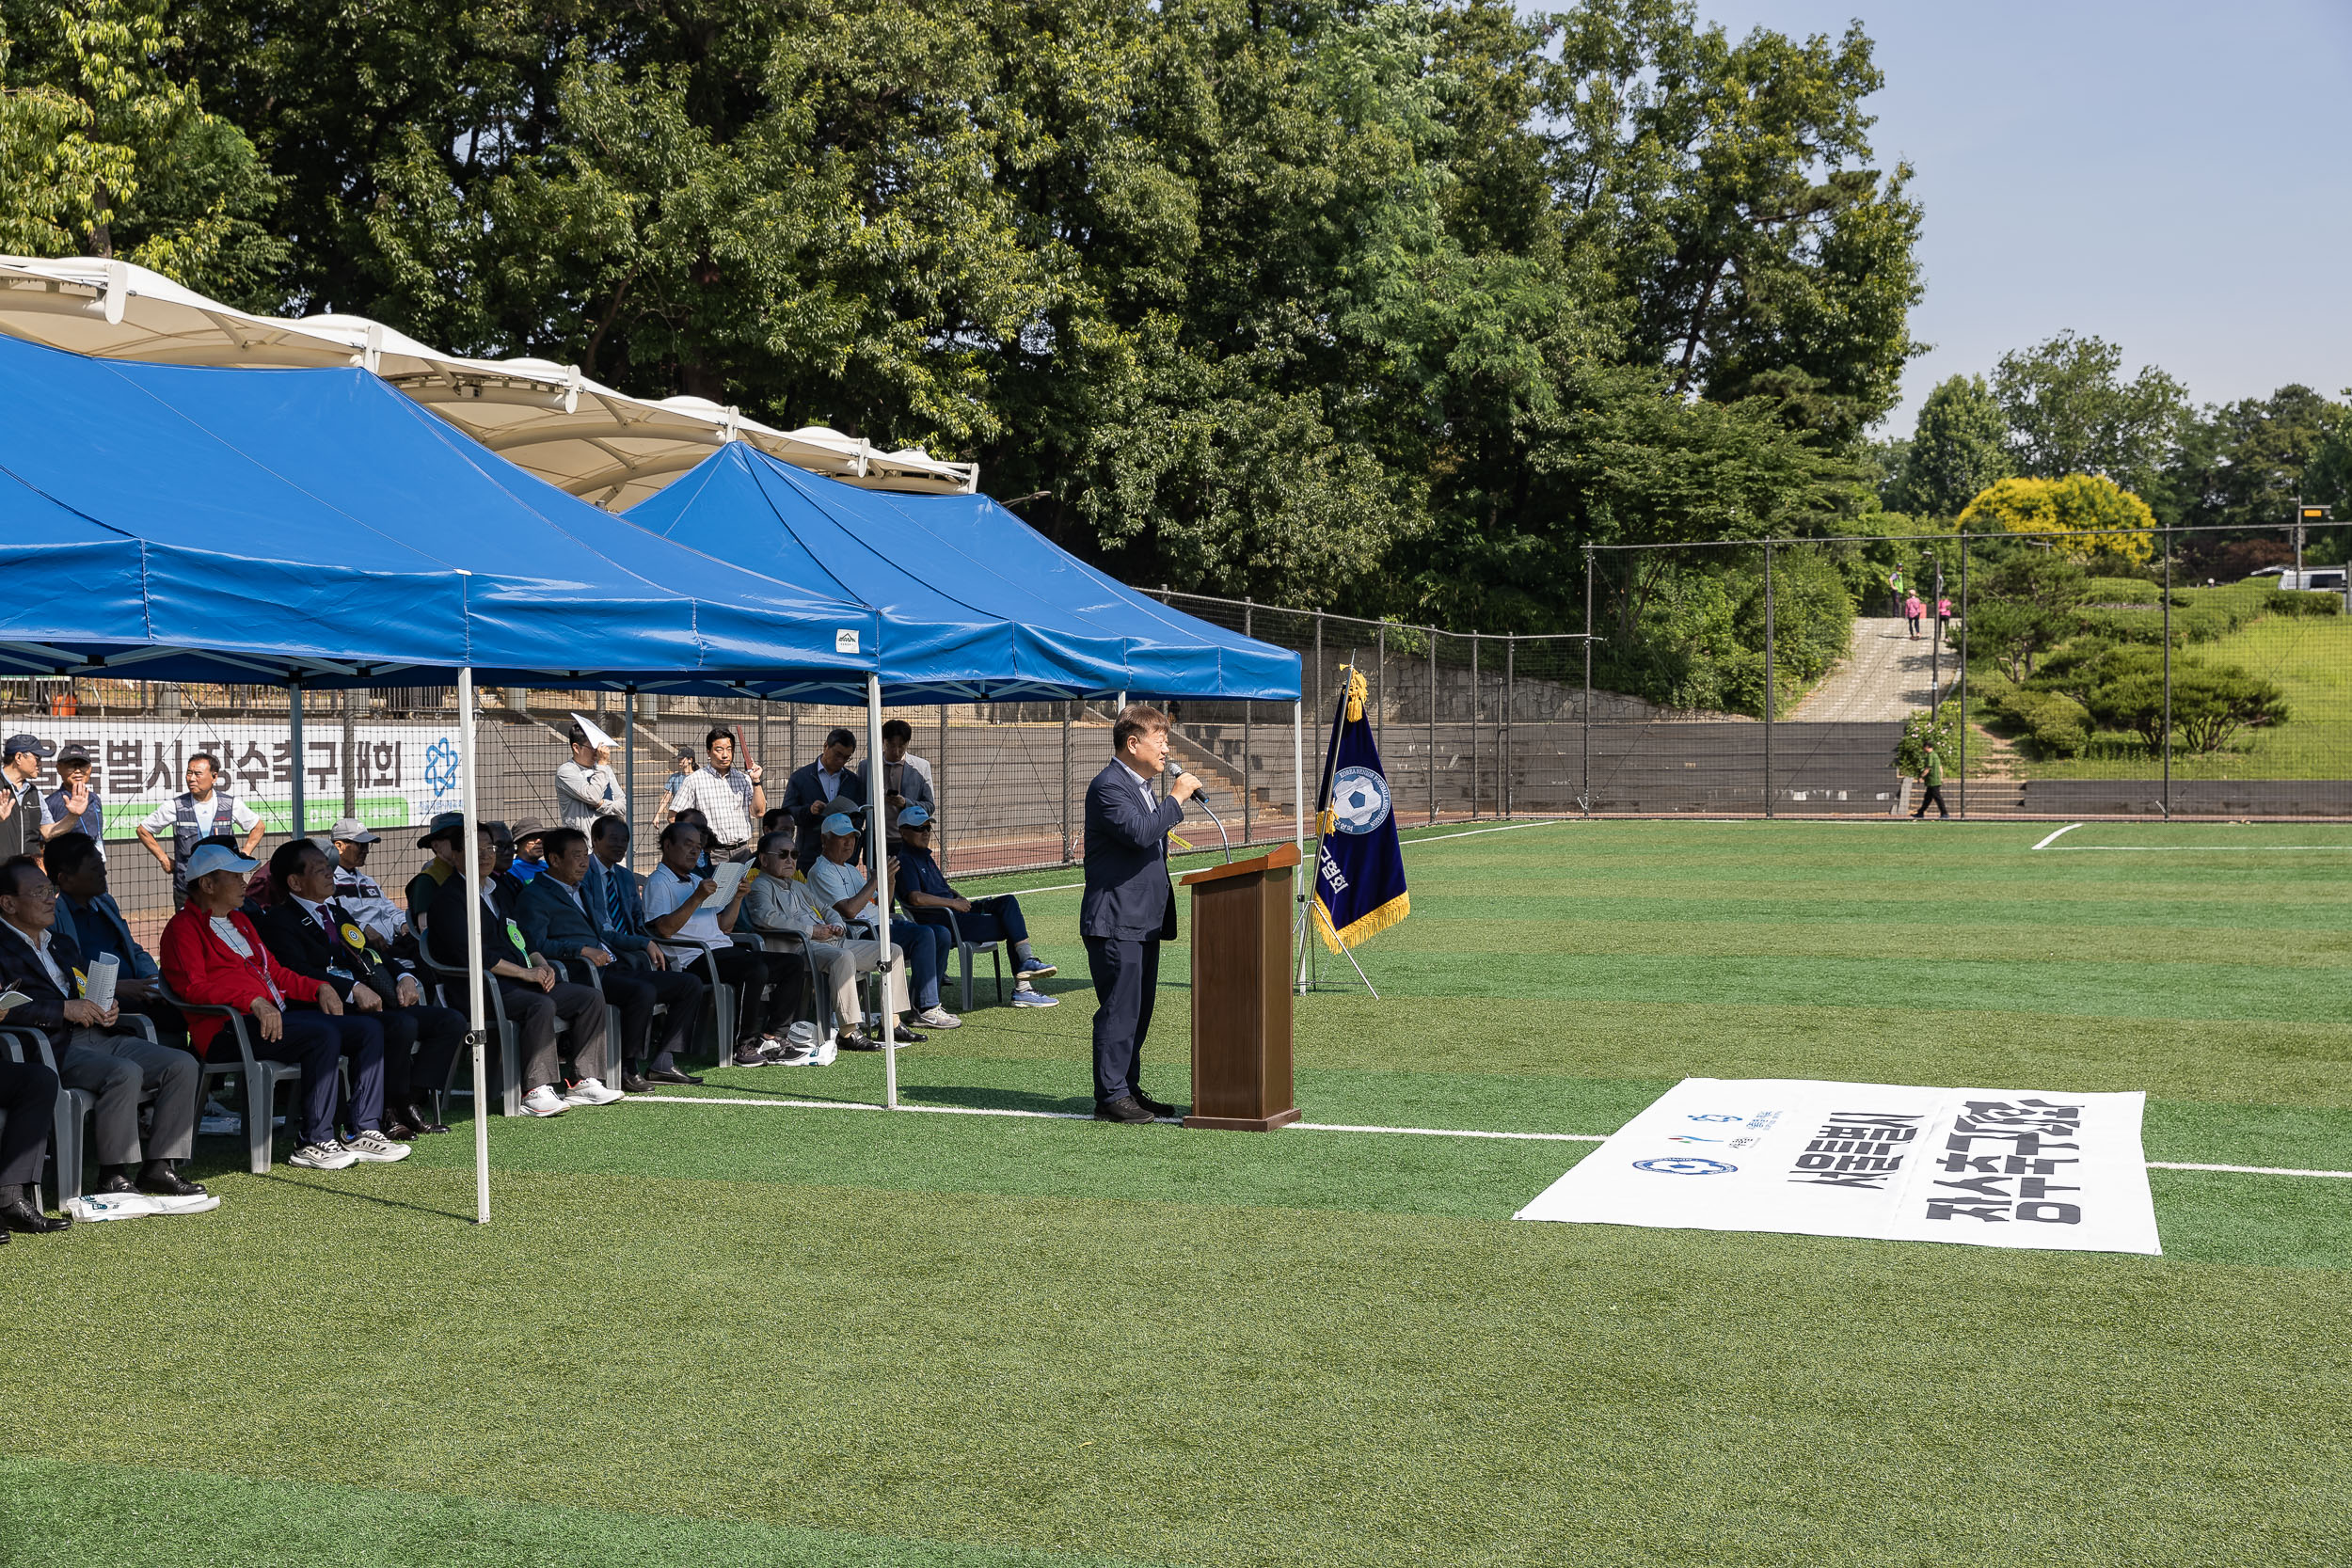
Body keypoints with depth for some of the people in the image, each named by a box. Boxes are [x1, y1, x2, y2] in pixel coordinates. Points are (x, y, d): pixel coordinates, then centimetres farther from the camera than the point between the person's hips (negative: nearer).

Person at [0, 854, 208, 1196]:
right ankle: (113, 1178, -24)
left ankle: (157, 1168, -9)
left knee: (183, 1065, -11)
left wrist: (109, 1009, 6)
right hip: (54, 1047, -8)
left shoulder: (62, 946, 28)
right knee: (125, 1073, -34)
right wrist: (65, 1009, -18)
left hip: (99, 1036, 8)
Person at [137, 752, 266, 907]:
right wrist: (163, 858, 8)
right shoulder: (175, 806, 0)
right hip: (186, 888, 0)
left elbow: (258, 827, 19)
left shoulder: (232, 805, 2)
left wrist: (243, 856, 10)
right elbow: (143, 830, 13)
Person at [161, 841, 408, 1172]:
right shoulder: (183, 928, -2)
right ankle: (314, 1143, -27)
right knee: (323, 1034, -32)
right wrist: (254, 1001, -28)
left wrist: (318, 988, 11)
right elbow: (192, 987, -17)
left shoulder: (239, 921, 28)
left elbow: (274, 972, 29)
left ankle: (365, 1132, -11)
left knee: (369, 1029, -4)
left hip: (277, 1015, 9)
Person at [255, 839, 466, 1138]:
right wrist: (353, 989, -26)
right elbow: (300, 972, -15)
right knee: (402, 1025, -33)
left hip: (377, 1004, 8)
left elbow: (376, 953, 25)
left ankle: (412, 1099, -12)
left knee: (452, 1021, -9)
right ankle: (391, 1111, -16)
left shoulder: (339, 913, 27)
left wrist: (405, 976, 4)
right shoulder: (279, 921, 0)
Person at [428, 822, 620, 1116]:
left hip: (523, 981, 9)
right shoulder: (449, 897, -4)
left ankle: (585, 1081, -5)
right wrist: (525, 973, -15)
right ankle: (536, 1092, -32)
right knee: (541, 1006, -35)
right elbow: (468, 953, -16)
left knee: (591, 998, -5)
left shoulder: (496, 892, 24)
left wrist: (541, 966, 3)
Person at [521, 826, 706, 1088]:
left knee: (691, 985, -2)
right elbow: (536, 943, -16)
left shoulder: (580, 891, 27)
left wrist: (645, 943, 22)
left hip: (613, 968, 9)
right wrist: (584, 950, -23)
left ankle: (662, 1063, -4)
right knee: (643, 991, -36)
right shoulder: (535, 896, -2)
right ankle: (628, 1069, -20)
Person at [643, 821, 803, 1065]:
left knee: (791, 964, -5)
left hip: (723, 952, 9)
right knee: (756, 970, -33)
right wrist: (697, 898, -20)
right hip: (693, 958, -9)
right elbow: (665, 929, -15)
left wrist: (737, 898, 12)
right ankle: (745, 1046, -23)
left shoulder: (697, 880, 29)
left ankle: (772, 1037, -9)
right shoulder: (658, 882, 1)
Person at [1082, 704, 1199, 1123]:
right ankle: (1111, 1096, -2)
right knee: (1119, 1009, -8)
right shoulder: (1108, 786, -13)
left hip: (1143, 921, 10)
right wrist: (1176, 798, -19)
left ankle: (1129, 1089, 19)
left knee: (1138, 1010, 12)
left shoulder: (1141, 786, 19)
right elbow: (1139, 833, -27)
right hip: (1116, 921, -10)